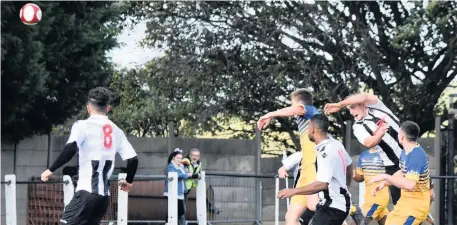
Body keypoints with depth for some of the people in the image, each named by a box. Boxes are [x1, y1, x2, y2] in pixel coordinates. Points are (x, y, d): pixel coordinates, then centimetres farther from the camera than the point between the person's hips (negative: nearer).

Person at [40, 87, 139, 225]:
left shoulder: (83, 126, -2)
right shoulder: (116, 131, 14)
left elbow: (70, 149, -20)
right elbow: (133, 159, 10)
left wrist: (51, 170, -9)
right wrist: (128, 181, 29)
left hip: (87, 192, -6)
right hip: (104, 195, 6)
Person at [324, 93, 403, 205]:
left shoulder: (377, 107, -1)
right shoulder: (358, 127, -1)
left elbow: (363, 97, -21)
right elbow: (369, 143, -20)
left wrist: (340, 104, -27)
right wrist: (380, 133, -40)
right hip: (392, 166, 0)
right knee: (398, 199, -2)